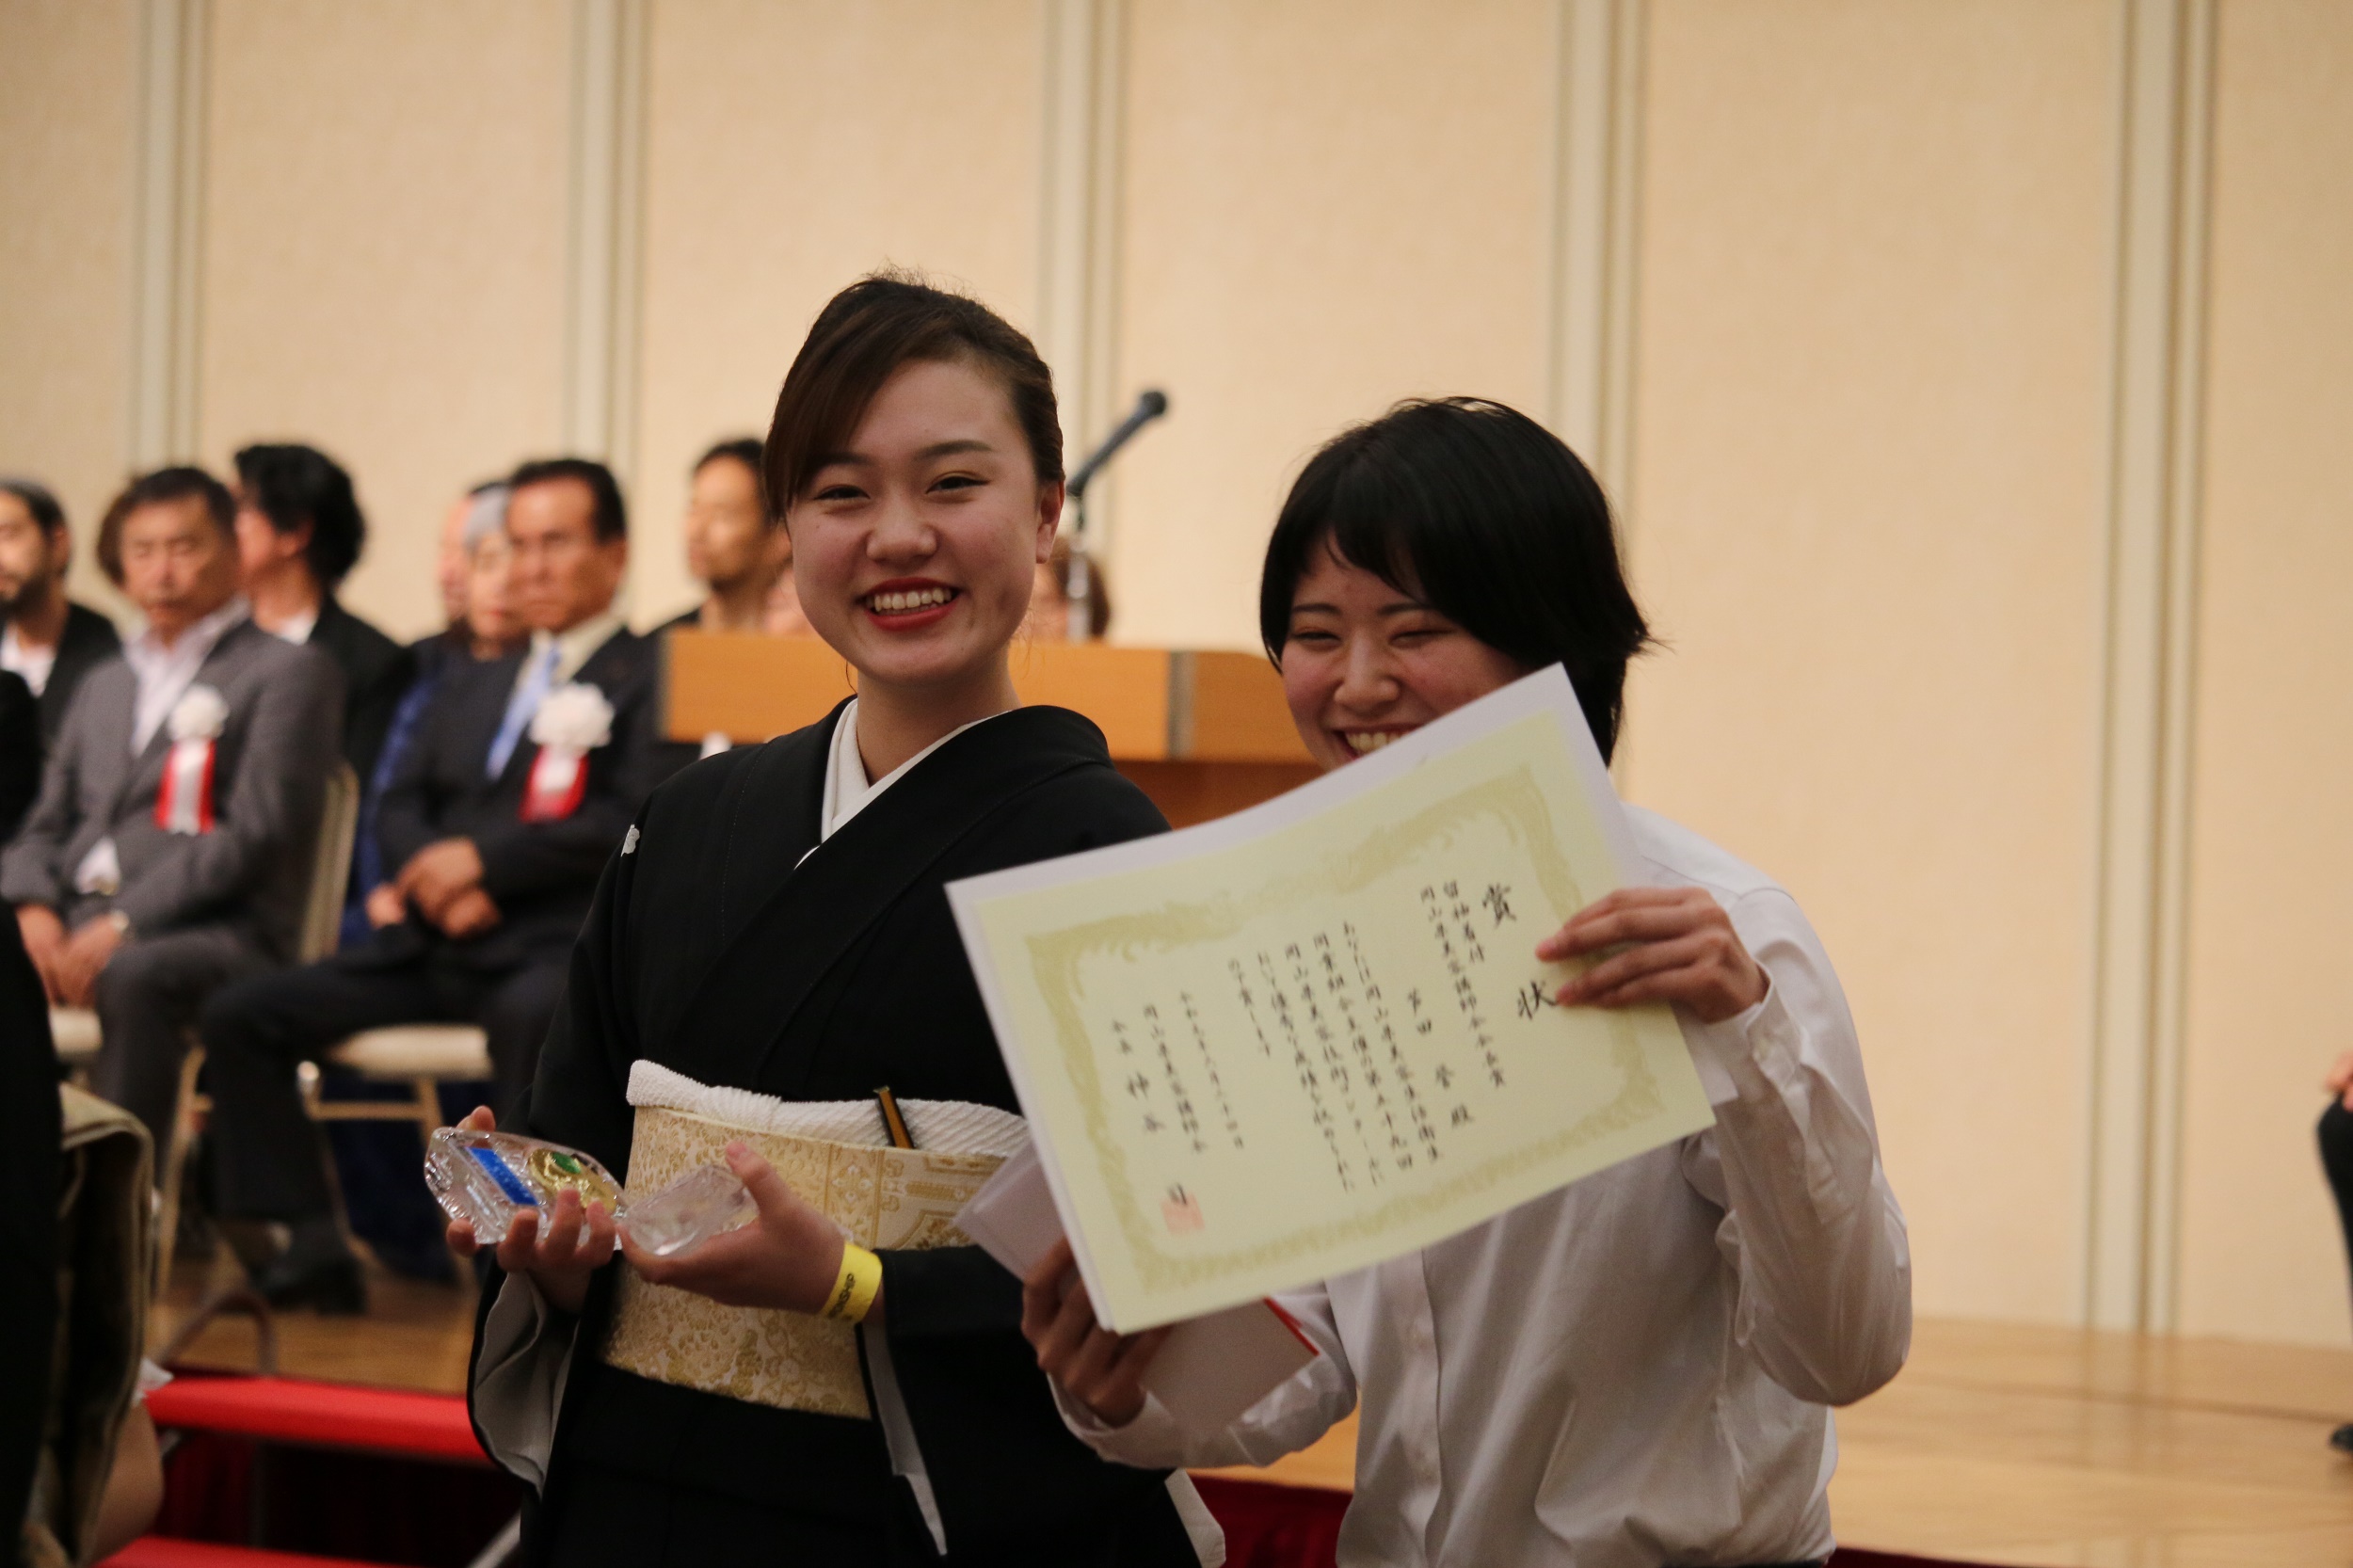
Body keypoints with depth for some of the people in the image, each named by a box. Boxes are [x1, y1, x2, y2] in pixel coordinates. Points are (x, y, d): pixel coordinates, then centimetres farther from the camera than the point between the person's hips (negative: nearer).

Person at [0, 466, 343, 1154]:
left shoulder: (288, 673, 5)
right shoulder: (103, 687, 28)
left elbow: (256, 832, -7)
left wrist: (121, 925, -16)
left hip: (217, 930, -6)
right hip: (76, 922, 6)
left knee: (133, 976, -39)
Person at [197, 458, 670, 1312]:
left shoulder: (646, 678, 3)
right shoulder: (470, 684, 27)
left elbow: (632, 822, -10)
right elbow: (400, 808, 20)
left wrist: (486, 857, -12)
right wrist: (434, 879, -3)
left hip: (556, 945, -7)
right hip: (435, 947, 7)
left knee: (534, 1016, -43)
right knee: (238, 1016, -9)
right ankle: (310, 1248, -10)